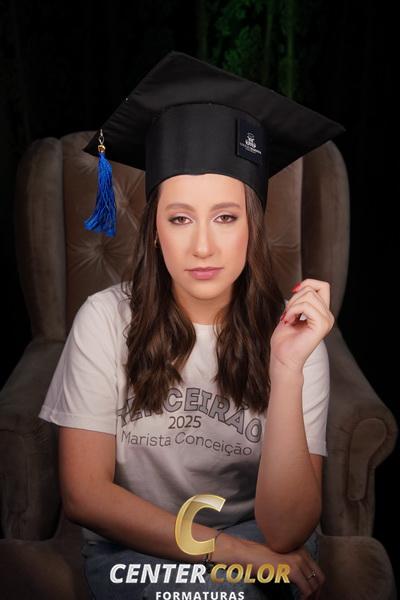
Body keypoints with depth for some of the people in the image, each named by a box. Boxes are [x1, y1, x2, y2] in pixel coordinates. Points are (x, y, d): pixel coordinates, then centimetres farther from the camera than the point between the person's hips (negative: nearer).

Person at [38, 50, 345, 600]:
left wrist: (287, 370, -31)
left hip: (257, 546, 1)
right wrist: (233, 550, -19)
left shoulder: (293, 332, -12)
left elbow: (284, 532, -18)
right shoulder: (107, 319, -12)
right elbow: (84, 494, -10)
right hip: (133, 550, -1)